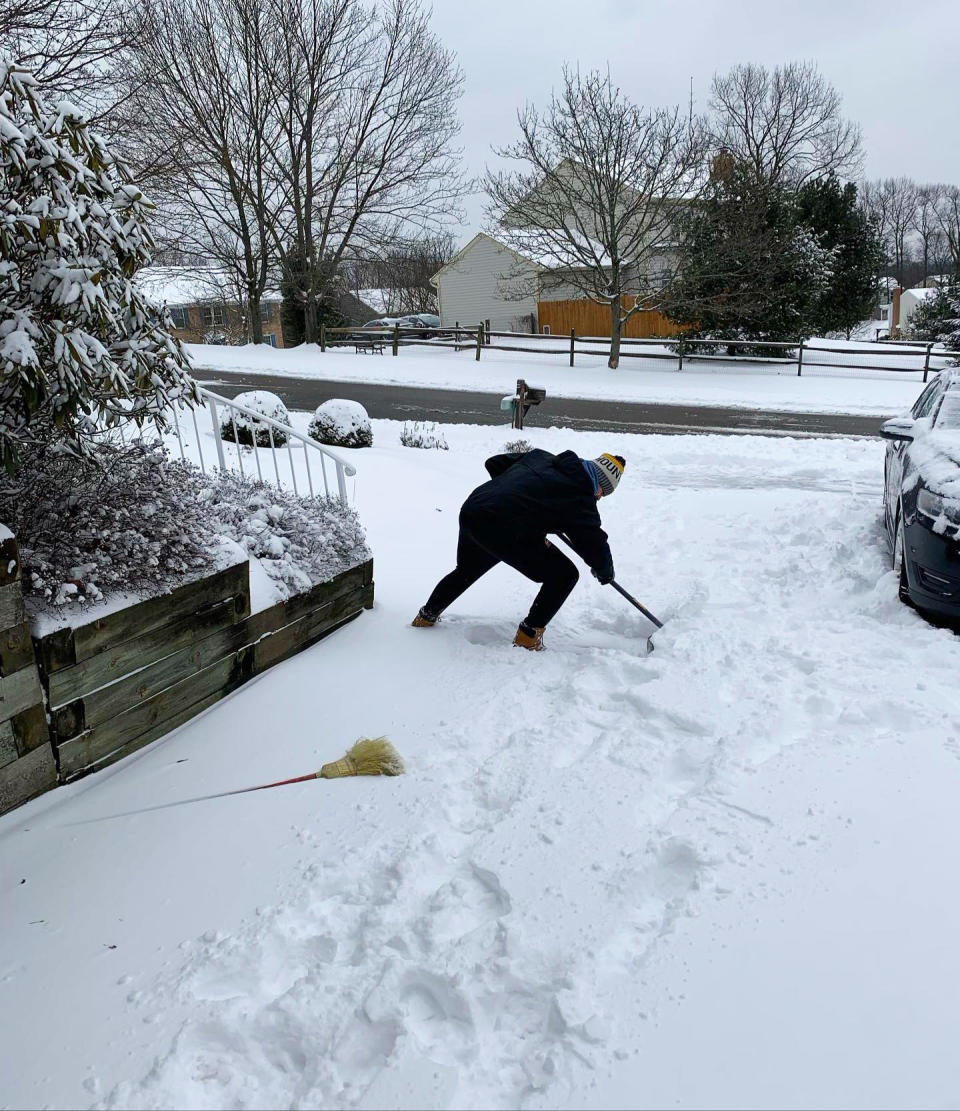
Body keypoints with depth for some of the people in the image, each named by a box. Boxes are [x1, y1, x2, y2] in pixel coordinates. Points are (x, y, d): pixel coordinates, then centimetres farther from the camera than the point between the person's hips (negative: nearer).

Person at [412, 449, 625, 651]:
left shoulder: (541, 456, 17)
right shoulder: (579, 497, -2)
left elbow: (494, 463, 26)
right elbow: (594, 544, 2)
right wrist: (605, 572, 21)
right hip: (504, 532, -8)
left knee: (466, 571, 36)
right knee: (564, 575, 8)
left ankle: (426, 616, 51)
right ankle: (529, 635, 14)